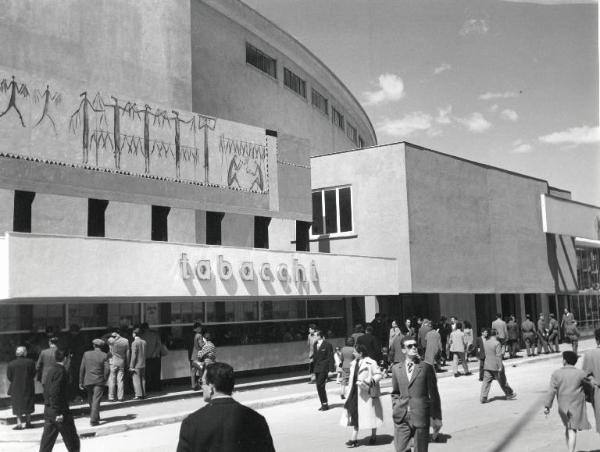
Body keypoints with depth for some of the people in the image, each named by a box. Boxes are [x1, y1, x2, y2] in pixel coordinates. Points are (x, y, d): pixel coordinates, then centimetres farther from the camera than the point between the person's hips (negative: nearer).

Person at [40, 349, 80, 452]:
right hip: (60, 411, -9)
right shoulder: (60, 372, -17)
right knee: (72, 439, 5)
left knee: (47, 439, 11)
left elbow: (46, 391, 15)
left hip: (48, 410, 9)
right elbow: (55, 392, -23)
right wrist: (58, 412, -21)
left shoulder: (51, 370, 10)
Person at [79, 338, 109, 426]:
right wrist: (104, 379, 4)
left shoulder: (86, 354, 2)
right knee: (96, 401, -3)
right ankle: (93, 420, -10)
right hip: (99, 381, -2)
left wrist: (81, 382, 8)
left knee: (91, 400, 19)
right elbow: (107, 369, -10)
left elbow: (82, 368, 3)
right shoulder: (104, 355, -4)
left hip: (88, 381, 2)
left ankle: (95, 417, 31)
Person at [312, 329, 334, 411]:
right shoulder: (315, 344, 12)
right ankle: (323, 404, 15)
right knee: (319, 386, 7)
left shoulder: (327, 345, -9)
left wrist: (331, 370, -13)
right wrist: (313, 369, 14)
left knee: (320, 385, -12)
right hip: (317, 368, 7)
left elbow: (330, 358, -9)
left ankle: (325, 404, -3)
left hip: (323, 368, -7)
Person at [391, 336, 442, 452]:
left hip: (420, 417, -2)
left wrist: (436, 418, 1)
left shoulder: (426, 367, -1)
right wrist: (395, 407, 7)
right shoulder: (396, 369, 8)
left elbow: (434, 394, 2)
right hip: (401, 418, 2)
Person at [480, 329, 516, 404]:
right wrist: (500, 367, -16)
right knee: (502, 381, 11)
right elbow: (498, 356, -19)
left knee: (486, 381, 3)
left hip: (487, 366, 5)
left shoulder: (485, 343, 5)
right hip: (496, 366, -5)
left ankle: (483, 397, -5)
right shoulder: (497, 343, -16)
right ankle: (509, 395, 27)